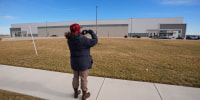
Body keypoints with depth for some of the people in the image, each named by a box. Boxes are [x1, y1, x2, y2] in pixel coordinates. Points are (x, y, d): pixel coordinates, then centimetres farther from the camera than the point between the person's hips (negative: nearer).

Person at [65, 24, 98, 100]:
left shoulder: (70, 40, -1)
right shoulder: (83, 39, -21)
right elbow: (94, 41, -12)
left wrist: (82, 34, 12)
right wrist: (92, 33, 1)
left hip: (74, 61, 6)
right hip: (83, 62, -6)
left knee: (75, 77, 20)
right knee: (84, 79, 9)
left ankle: (76, 93, 35)